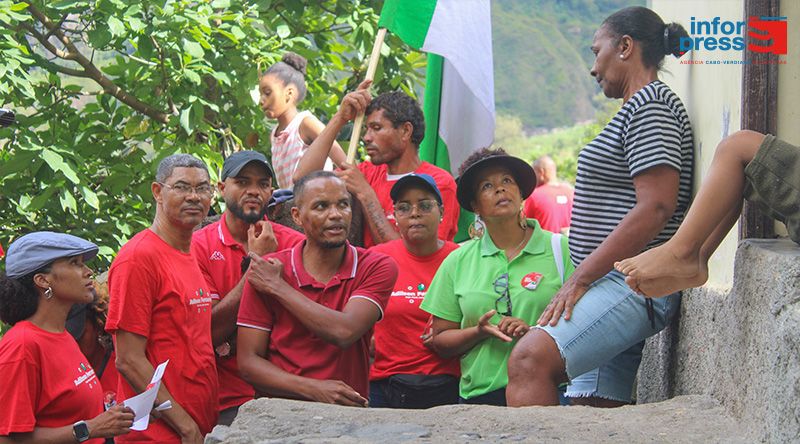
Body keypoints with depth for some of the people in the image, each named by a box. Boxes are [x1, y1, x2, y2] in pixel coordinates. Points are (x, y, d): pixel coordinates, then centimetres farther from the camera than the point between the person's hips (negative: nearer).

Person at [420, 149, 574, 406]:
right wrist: (479, 332, -4)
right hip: (478, 395, 2)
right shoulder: (457, 262, 13)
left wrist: (534, 333, -14)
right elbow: (440, 340, 14)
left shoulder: (559, 249, 6)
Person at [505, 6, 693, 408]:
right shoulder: (642, 105, 24)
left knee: (529, 359, -27)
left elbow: (656, 208, -20)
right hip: (617, 285, 11)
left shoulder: (648, 103, -8)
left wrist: (580, 279, -19)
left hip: (631, 284, -11)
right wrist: (583, 280, 19)